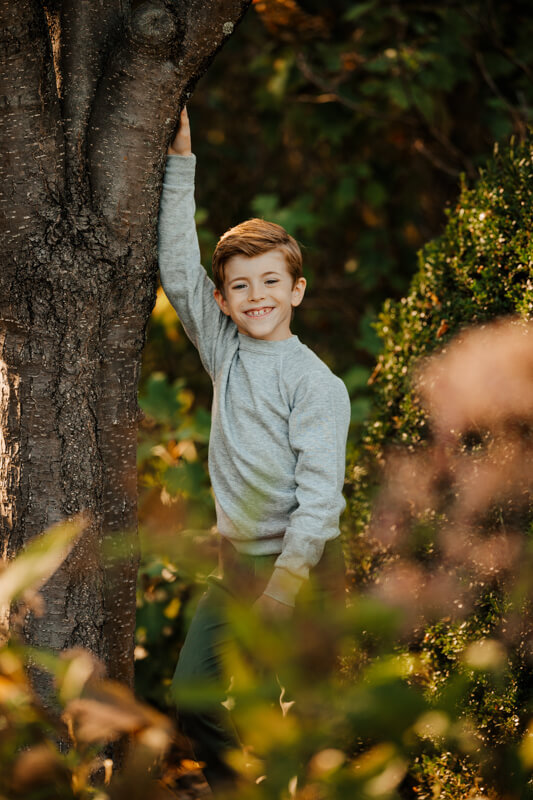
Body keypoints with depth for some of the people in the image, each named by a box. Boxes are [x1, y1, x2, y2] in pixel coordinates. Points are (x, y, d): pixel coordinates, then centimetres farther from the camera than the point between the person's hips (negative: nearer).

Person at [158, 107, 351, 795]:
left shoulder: (314, 382, -11)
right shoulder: (224, 351, 6)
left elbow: (320, 493, -14)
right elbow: (178, 269, 9)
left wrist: (284, 585, -19)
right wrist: (179, 162, 5)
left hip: (304, 567, -6)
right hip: (236, 563, 6)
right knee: (193, 699, 3)